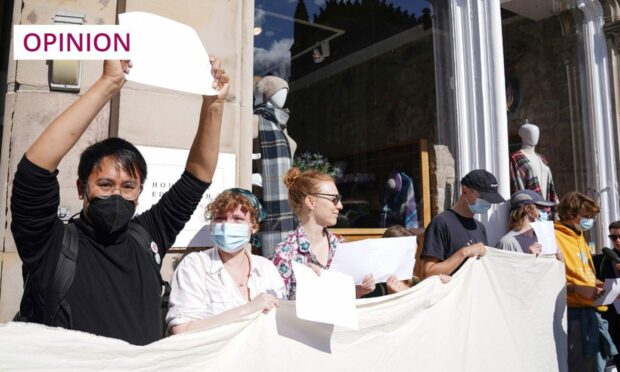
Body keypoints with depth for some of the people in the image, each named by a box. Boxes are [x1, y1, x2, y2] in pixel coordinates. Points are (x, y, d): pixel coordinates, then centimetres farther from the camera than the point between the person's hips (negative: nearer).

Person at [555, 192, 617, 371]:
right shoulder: (555, 237, -10)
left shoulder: (580, 238, 20)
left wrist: (600, 285, 8)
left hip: (593, 312, 9)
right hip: (575, 314, -9)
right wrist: (577, 288, -25)